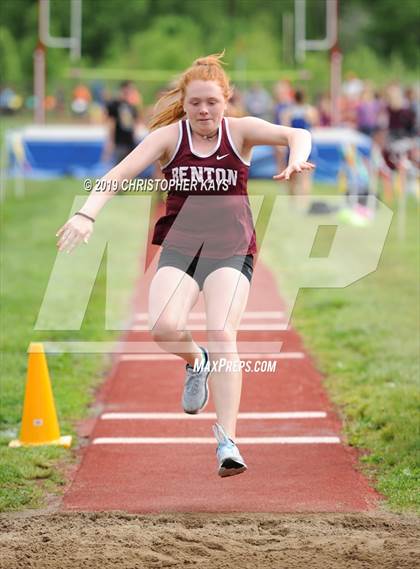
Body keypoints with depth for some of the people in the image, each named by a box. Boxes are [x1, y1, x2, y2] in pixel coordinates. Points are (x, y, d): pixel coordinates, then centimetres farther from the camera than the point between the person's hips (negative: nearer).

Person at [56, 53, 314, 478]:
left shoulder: (240, 131, 1)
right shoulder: (168, 136, 1)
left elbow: (296, 134, -14)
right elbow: (118, 174, -9)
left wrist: (296, 158, -38)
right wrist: (86, 215, -25)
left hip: (231, 247, -1)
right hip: (179, 245, 1)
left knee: (222, 334, -20)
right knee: (164, 328, -23)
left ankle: (227, 441, -17)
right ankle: (195, 362, 15)